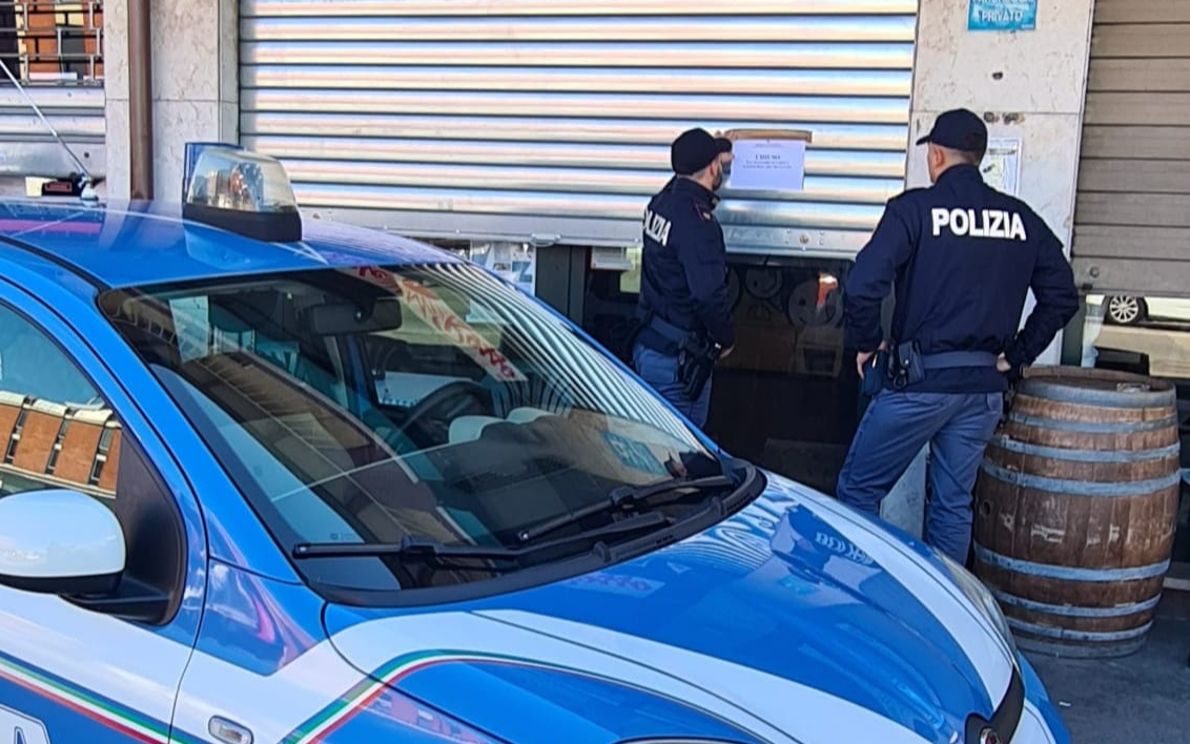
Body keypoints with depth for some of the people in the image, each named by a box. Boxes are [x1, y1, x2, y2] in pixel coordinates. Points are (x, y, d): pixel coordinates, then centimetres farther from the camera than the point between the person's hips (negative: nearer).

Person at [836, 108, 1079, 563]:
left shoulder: (915, 208, -7)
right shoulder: (1022, 219, 8)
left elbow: (863, 285, -18)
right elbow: (1062, 296, 10)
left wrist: (866, 344, -2)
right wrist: (1017, 356, 16)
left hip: (920, 377, -5)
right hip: (985, 388, 5)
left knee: (858, 490, 7)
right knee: (953, 503, 15)